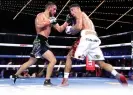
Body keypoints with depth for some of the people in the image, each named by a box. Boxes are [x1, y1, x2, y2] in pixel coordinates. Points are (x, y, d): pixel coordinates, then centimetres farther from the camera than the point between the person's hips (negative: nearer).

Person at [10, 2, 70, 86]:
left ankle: (15, 76, 31)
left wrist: (67, 22, 6)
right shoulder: (41, 15, -5)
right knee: (53, 60, -14)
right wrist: (49, 22, -18)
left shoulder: (51, 19, 18)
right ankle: (47, 81, -7)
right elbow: (38, 25, -24)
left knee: (31, 61, 19)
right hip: (40, 41, -9)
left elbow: (60, 29, 16)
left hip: (43, 42, 9)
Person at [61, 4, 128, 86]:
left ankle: (65, 80, 3)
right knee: (101, 63, 9)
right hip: (95, 39, 7)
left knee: (69, 56, 7)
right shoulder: (85, 17, 36)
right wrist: (73, 31, 25)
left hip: (86, 38, -7)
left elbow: (79, 27, -6)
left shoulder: (80, 14, 12)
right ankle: (119, 76, -9)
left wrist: (71, 29, 12)